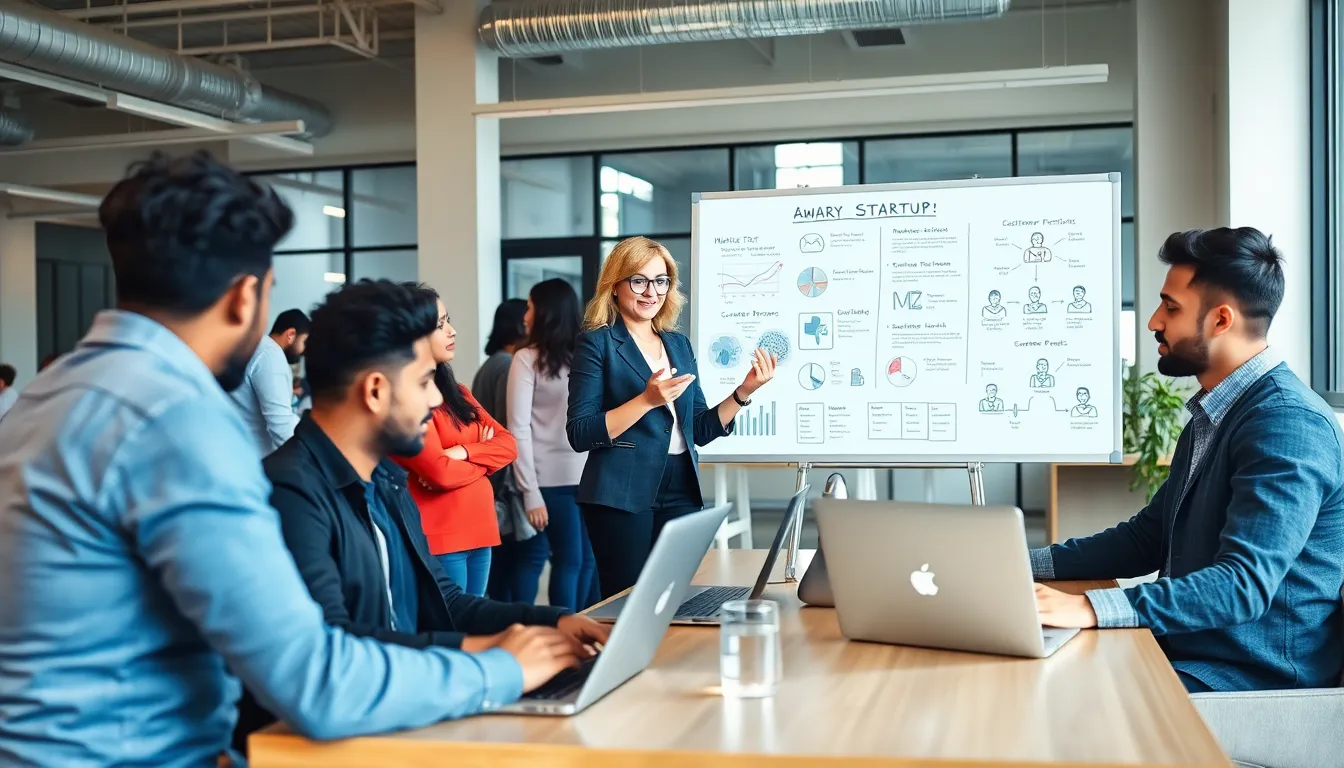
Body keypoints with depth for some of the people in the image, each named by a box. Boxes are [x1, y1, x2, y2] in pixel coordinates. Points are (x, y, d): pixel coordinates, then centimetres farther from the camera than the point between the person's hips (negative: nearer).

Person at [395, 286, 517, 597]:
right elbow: (439, 473, -19)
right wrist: (484, 457, 0)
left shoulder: (455, 391, 14)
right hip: (437, 539, -8)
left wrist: (463, 452, -11)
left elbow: (508, 445, 8)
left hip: (478, 530, 8)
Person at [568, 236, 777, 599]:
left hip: (681, 492, 6)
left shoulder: (678, 344, 14)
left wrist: (744, 391, 1)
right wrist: (647, 399, -21)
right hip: (621, 494, -5)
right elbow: (579, 434, -12)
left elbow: (700, 429, 14)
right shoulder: (597, 343, -3)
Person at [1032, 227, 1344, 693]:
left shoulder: (1287, 424, -18)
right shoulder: (1213, 416, 14)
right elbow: (1148, 538, 19)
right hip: (1183, 653, 9)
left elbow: (1243, 584, -28)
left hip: (1254, 680, -9)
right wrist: (1026, 565, 6)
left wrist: (1088, 609, -38)